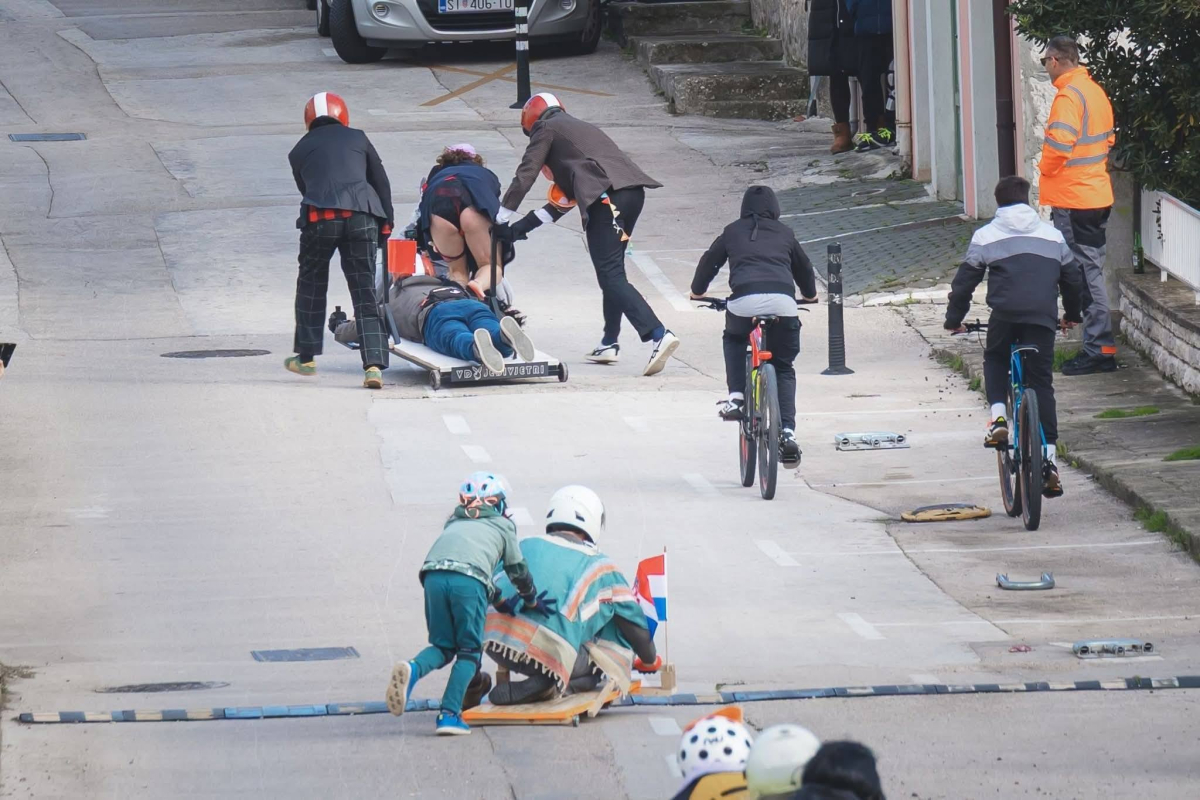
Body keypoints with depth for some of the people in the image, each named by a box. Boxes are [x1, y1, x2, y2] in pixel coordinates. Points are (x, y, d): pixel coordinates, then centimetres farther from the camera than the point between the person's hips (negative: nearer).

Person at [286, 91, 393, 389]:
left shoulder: (300, 150, 20)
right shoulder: (358, 139, 21)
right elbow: (381, 182, 19)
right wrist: (386, 224, 23)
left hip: (319, 218, -1)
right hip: (363, 216, 1)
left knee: (311, 286, 20)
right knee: (365, 293, 2)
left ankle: (306, 358, 28)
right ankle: (374, 364, -10)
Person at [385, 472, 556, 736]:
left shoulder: (453, 523, 37)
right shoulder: (503, 525, 27)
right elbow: (518, 570, 29)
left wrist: (502, 601, 47)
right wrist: (532, 601, 47)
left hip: (433, 575, 3)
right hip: (469, 581, -3)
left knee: (442, 646, 15)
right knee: (469, 652, 7)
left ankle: (412, 670, -17)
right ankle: (449, 713, -9)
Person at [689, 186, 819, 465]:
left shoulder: (732, 232, 22)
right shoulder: (785, 234, 25)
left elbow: (709, 261, 35)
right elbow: (803, 267, 40)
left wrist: (697, 291, 54)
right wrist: (810, 294, 61)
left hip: (745, 300, -1)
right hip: (783, 303, 1)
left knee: (734, 340, 33)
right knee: (783, 369, 16)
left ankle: (736, 396, 13)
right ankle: (787, 432, 1)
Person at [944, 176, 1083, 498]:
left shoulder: (986, 236, 11)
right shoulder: (1052, 235, 19)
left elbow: (965, 281, 11)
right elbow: (1072, 277, 28)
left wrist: (954, 319, 24)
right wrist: (1072, 314, 44)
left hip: (1005, 314, -2)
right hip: (1043, 315, 2)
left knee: (994, 360, 27)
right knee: (1042, 383, 7)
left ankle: (998, 417, 1)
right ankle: (1049, 461, -1)